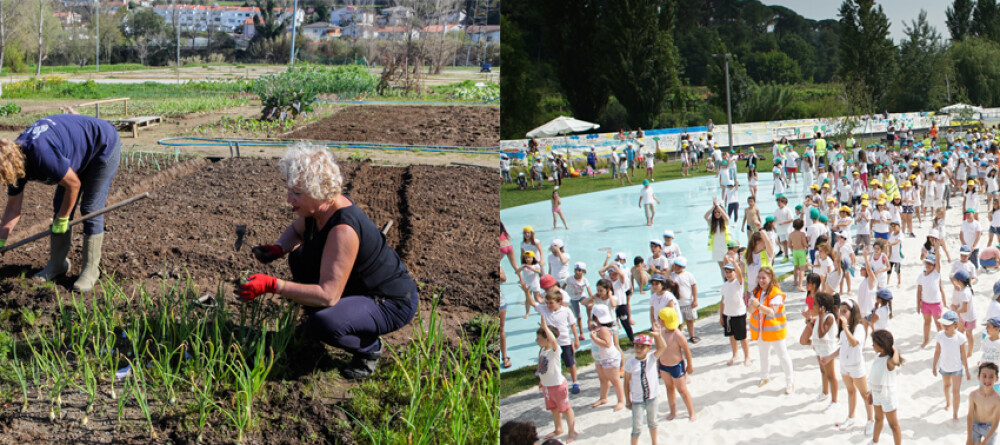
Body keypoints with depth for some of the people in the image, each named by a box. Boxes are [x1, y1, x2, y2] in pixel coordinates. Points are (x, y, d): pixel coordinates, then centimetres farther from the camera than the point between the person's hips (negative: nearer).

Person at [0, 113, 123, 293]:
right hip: (79, 154, 8)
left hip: (105, 146, -8)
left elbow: (73, 184, -26)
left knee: (91, 210, -11)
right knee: (59, 206, 5)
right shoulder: (15, 158, -11)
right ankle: (57, 264, 16)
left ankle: (91, 270, -3)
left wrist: (62, 219, -14)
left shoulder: (41, 154, -39)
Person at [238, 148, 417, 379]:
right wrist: (277, 249, -5)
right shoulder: (318, 207, -7)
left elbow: (328, 295, -36)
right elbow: (296, 230, 18)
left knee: (323, 323, -33)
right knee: (299, 256, 9)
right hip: (357, 287, 10)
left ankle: (370, 348, -2)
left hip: (393, 304, -10)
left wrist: (272, 285, -37)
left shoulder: (344, 229, -34)